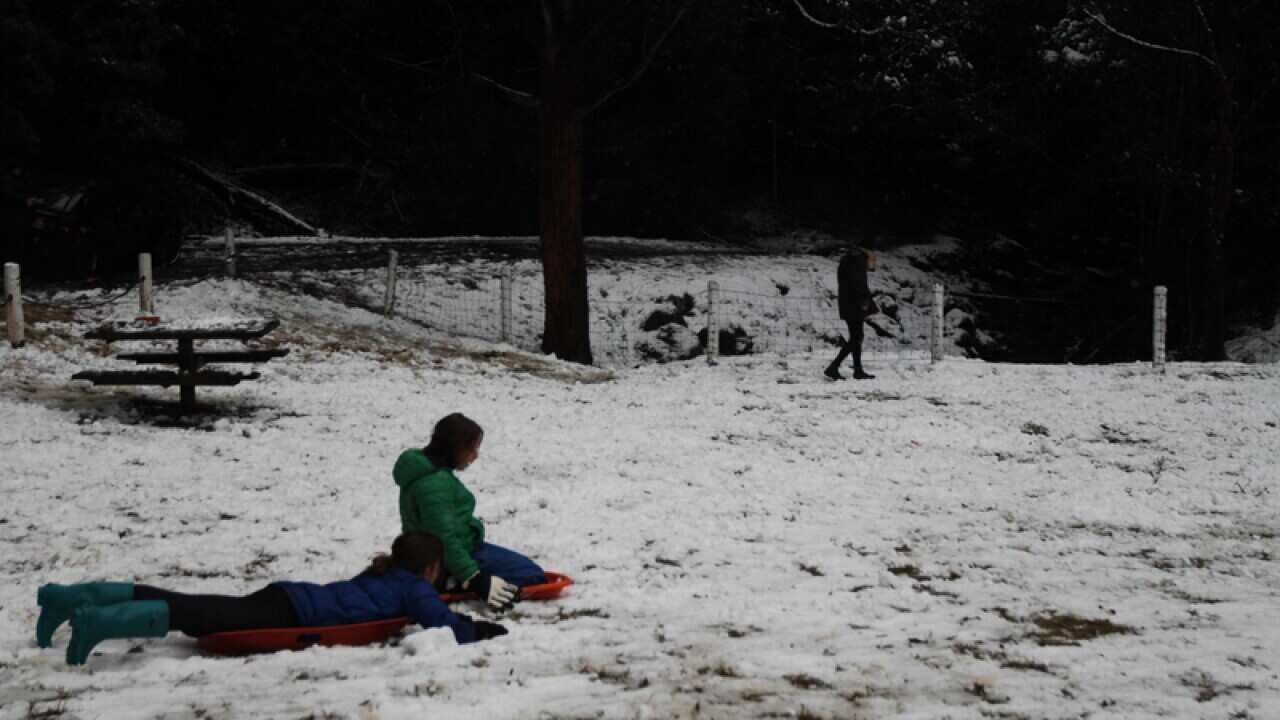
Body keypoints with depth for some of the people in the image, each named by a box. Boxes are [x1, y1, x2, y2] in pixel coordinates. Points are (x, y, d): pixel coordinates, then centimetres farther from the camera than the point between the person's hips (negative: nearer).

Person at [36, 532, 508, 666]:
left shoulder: (384, 574, 28)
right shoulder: (414, 588, 3)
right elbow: (443, 624, -12)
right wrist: (480, 631, 6)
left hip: (286, 598, 8)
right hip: (292, 616, -8)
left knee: (188, 608, -1)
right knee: (202, 622, -23)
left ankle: (66, 598, -7)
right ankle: (99, 622, -39)